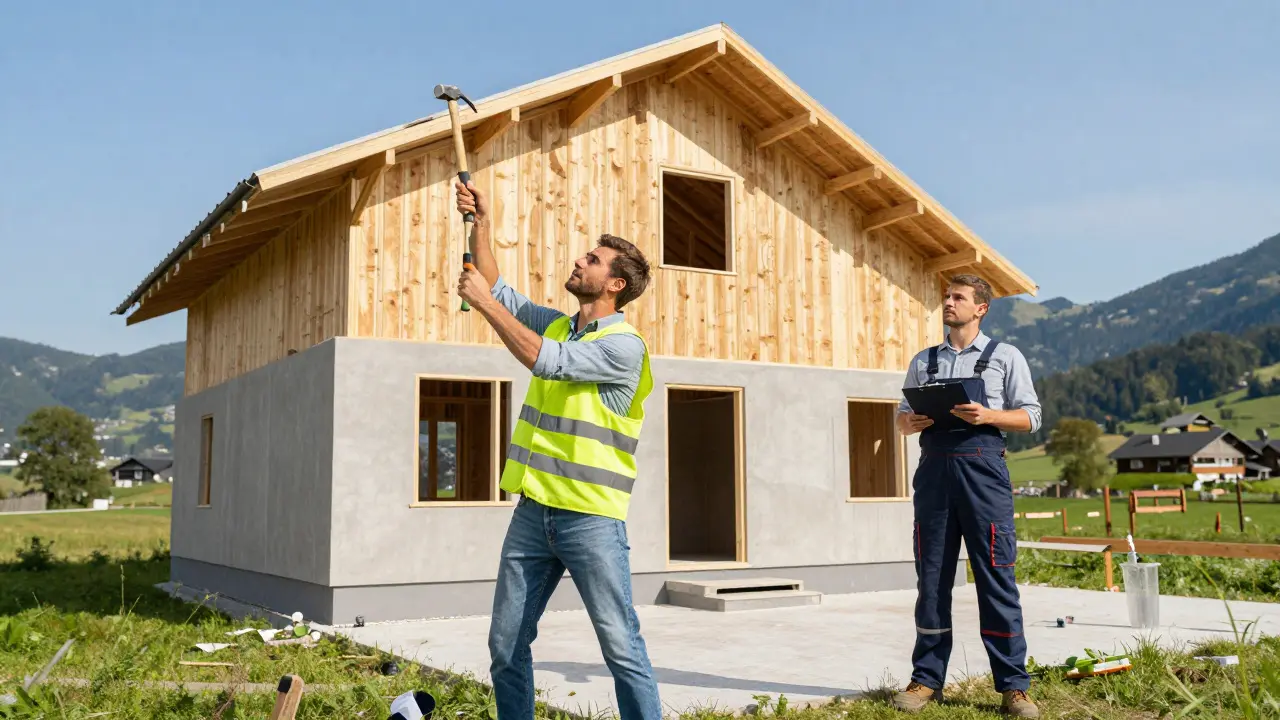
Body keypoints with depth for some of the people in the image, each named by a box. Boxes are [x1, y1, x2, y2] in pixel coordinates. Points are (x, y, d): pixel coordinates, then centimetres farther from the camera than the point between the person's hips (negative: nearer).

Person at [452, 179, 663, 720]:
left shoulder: (624, 345, -11)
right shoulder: (556, 324, 12)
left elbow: (548, 361, -20)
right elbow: (497, 290, 19)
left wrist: (483, 302, -13)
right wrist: (480, 222, 8)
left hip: (591, 518, -7)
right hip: (533, 510, 7)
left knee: (622, 649, -4)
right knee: (506, 646, 11)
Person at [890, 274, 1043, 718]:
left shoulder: (1005, 357, 8)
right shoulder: (923, 361, 17)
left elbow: (1030, 416, 3)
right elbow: (903, 416, 17)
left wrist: (987, 415, -14)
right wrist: (910, 423, -6)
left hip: (982, 469, -3)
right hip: (933, 470, 3)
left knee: (996, 578, -4)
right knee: (931, 579, 5)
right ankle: (926, 680, 12)